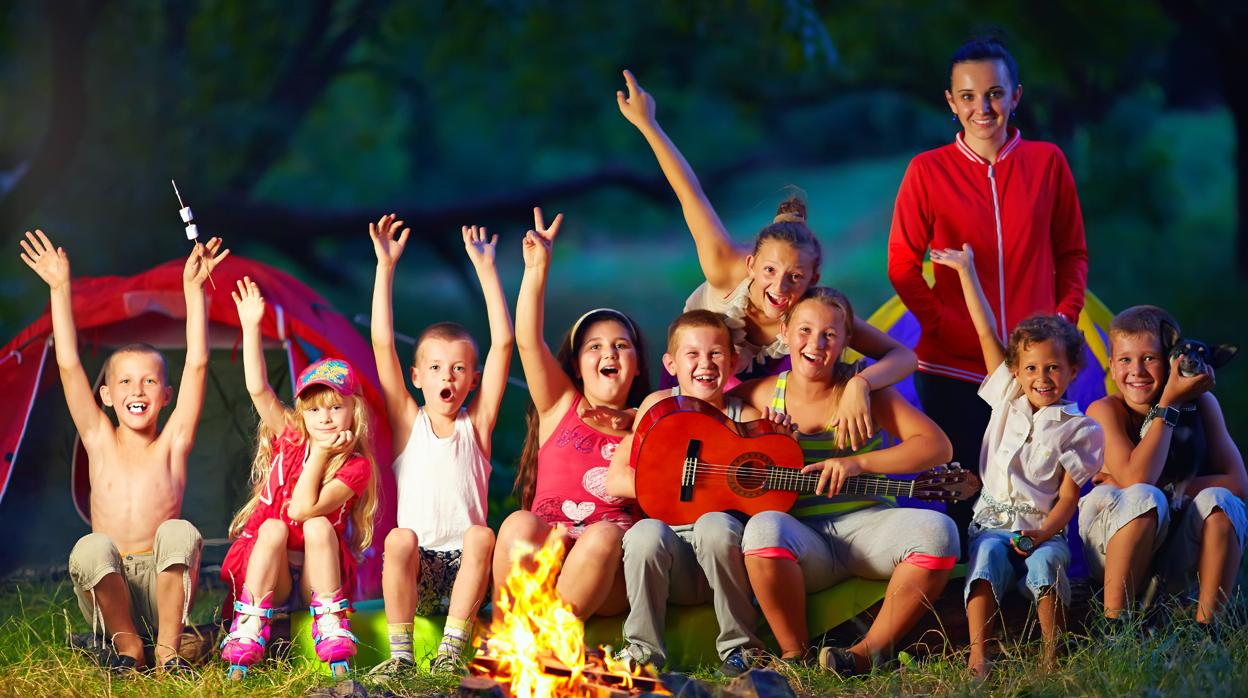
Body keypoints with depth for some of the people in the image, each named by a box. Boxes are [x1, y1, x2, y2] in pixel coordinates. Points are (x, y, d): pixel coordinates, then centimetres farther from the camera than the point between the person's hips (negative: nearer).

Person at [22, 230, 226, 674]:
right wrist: (60, 290, 1)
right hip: (109, 592, 1)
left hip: (162, 591, -1)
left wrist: (193, 289, -3)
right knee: (91, 547, -32)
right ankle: (127, 645, -11)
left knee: (179, 532, -31)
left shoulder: (172, 445, 7)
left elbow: (196, 365, 0)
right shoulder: (100, 441, 10)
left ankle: (168, 649, -21)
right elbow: (69, 366, 5)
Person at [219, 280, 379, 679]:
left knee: (319, 525, -29)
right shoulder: (289, 441, 5)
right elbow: (258, 389, -7)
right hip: (265, 571, 1)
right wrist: (251, 327, -14)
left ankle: (331, 628, -29)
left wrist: (321, 455, -14)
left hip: (318, 573, -1)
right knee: (273, 527, -29)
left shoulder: (356, 466, -4)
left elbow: (304, 510, -16)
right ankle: (248, 632, -35)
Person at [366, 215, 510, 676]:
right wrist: (386, 266, -1)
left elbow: (502, 344, 3)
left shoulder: (476, 425, 9)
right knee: (401, 537, -31)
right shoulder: (408, 423, 10)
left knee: (480, 535, -31)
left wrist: (485, 267, 2)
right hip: (416, 571, 0)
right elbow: (382, 343, 2)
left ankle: (451, 650, -27)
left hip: (463, 570, 0)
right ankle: (400, 653, -25)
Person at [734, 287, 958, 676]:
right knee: (764, 529, -36)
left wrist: (857, 462, -19)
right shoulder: (765, 395, 6)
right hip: (804, 536, 0)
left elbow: (937, 446, -4)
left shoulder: (863, 388, 3)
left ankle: (867, 654, -21)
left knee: (935, 531, -31)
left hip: (866, 522, 0)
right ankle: (796, 655, -19)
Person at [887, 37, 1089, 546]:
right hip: (953, 369, -1)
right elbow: (903, 266, 1)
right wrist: (941, 324, -10)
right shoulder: (928, 171, 0)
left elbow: (1072, 253, 11)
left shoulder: (1047, 162, 4)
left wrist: (1064, 318, -3)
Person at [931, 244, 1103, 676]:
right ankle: (978, 657, -42)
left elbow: (1069, 496, -2)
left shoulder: (1080, 429, 3)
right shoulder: (1008, 400, 12)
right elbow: (986, 333, 13)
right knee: (988, 558, -32)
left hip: (1043, 528, -2)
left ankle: (1052, 658, -33)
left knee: (1045, 563, -35)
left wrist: (1043, 534, -20)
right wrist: (965, 271, 15)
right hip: (993, 522, 2)